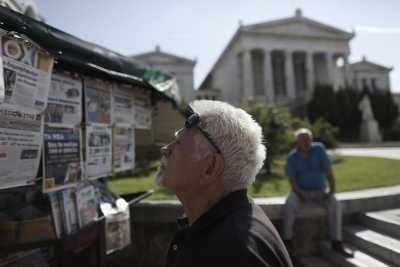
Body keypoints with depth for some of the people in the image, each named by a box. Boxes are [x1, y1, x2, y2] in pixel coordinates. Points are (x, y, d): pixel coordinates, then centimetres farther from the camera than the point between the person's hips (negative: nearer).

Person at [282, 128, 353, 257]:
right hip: (300, 190, -1)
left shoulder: (319, 148, -11)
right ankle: (287, 241, -18)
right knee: (289, 205, -28)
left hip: (320, 190, 2)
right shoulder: (292, 157, -12)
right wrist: (302, 197, -21)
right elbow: (292, 181, -12)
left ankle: (336, 242, -14)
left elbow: (328, 171, -12)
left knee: (335, 204, -24)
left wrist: (332, 191, -17)